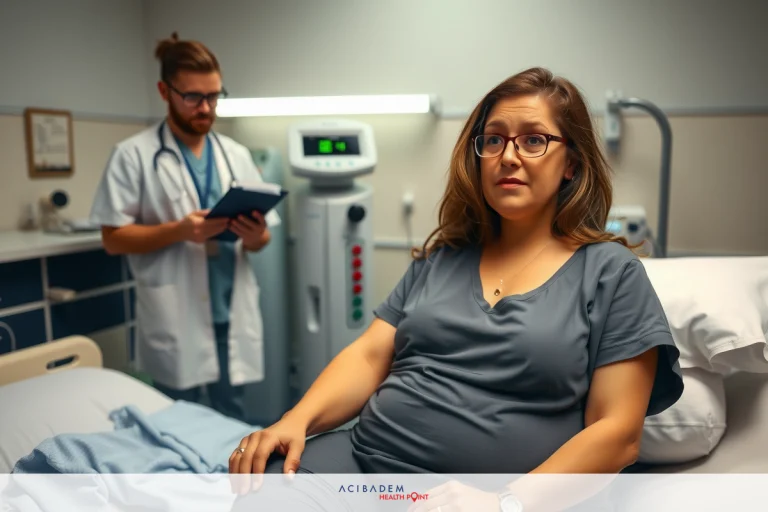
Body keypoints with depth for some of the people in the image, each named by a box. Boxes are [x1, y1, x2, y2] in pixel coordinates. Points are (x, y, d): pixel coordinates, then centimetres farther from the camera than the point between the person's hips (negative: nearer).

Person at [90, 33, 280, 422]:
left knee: (234, 423, 15)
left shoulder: (237, 155, 8)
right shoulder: (133, 155, -3)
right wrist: (178, 231, -20)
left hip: (233, 317, 4)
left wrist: (255, 236, -13)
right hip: (175, 323, -3)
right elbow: (114, 239, -6)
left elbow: (260, 238, 10)